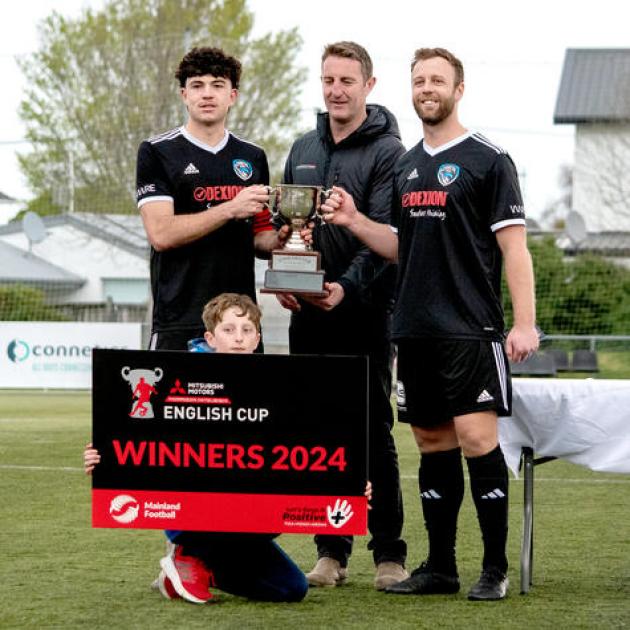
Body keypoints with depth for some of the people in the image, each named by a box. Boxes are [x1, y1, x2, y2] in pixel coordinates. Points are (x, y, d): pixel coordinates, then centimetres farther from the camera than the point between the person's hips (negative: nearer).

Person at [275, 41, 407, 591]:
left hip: (365, 314, -6)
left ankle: (389, 552, 4)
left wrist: (347, 286, -27)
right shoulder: (303, 149, 14)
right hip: (308, 316, 6)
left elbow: (385, 235, -14)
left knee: (373, 434, -2)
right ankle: (331, 551, 13)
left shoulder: (388, 151, -5)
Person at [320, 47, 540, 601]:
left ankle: (496, 569, -4)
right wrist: (353, 221, 5)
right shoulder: (407, 166, 16)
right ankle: (440, 568, 15)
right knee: (433, 442, 9)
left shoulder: (488, 161, -4)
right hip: (416, 328, 7)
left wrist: (525, 323, -15)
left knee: (477, 437, -12)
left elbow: (514, 247, -7)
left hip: (470, 328, -7)